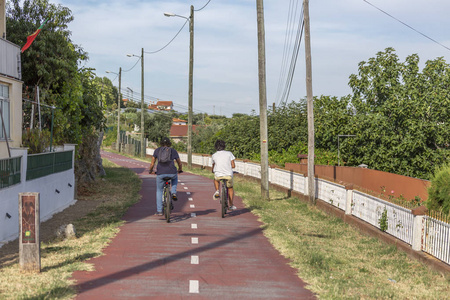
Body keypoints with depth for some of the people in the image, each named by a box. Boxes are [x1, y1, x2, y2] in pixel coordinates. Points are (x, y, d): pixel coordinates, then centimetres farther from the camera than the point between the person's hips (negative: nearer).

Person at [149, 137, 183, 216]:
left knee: (159, 191, 21)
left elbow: (152, 164, 9)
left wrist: (150, 170, 28)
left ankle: (159, 211, 20)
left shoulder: (157, 150, 13)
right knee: (175, 177, 38)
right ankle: (173, 193, 18)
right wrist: (180, 170, 43)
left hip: (160, 174, 0)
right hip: (172, 173, 0)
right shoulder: (173, 151, 15)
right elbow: (180, 163, 22)